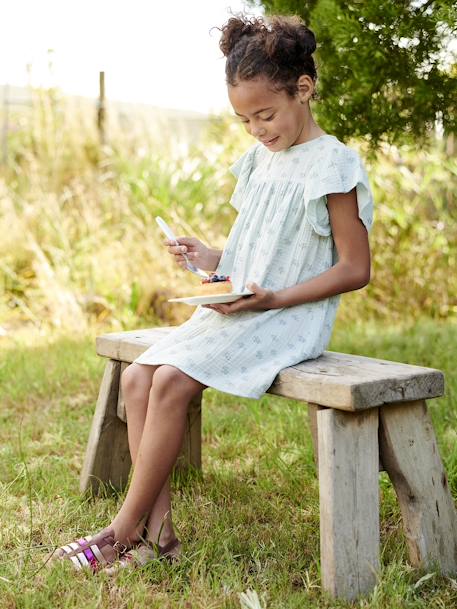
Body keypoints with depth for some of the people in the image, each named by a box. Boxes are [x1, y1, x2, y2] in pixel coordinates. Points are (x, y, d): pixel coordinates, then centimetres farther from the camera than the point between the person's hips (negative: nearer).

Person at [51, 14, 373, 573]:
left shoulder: (333, 164, -9)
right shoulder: (260, 160, 14)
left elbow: (355, 268, -12)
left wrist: (274, 298, -20)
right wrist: (211, 260, 1)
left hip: (288, 319, -8)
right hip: (234, 311, 9)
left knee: (171, 381, -24)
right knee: (137, 376, -8)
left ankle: (126, 529, -11)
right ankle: (157, 525, -10)